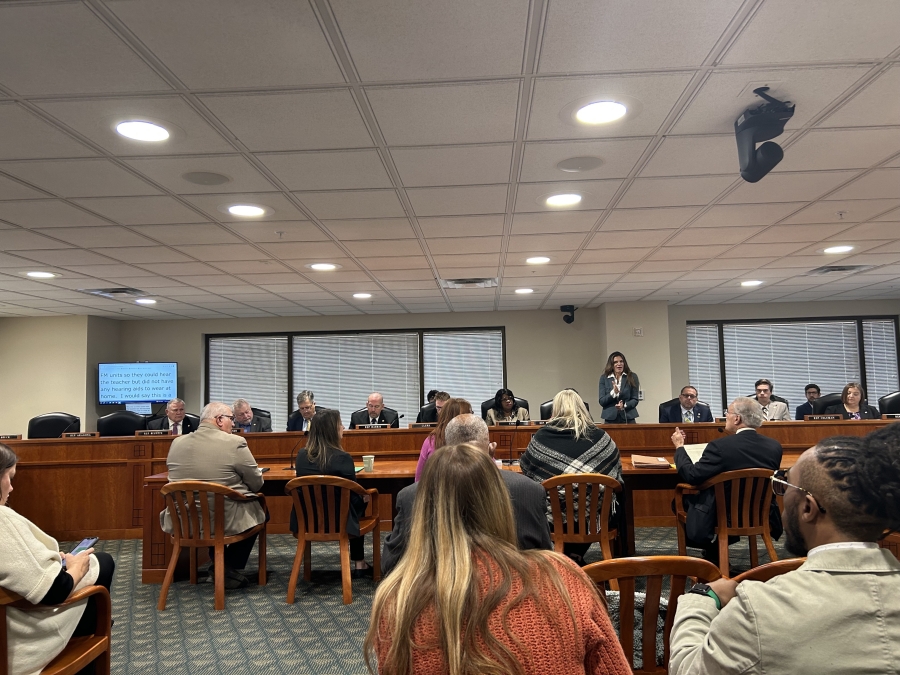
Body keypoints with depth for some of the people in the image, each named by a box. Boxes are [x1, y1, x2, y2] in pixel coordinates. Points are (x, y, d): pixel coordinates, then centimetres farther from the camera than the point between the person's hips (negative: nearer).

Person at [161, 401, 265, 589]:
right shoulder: (235, 443, -14)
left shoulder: (177, 443, 1)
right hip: (225, 521, -5)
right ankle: (229, 569, 19)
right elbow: (257, 483, -6)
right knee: (258, 511, 23)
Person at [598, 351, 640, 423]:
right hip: (610, 418, 0)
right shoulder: (604, 378, 5)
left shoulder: (632, 377, 4)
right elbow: (602, 401, 1)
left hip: (628, 418, 0)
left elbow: (635, 400, 3)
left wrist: (624, 406, -16)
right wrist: (613, 393, -16)